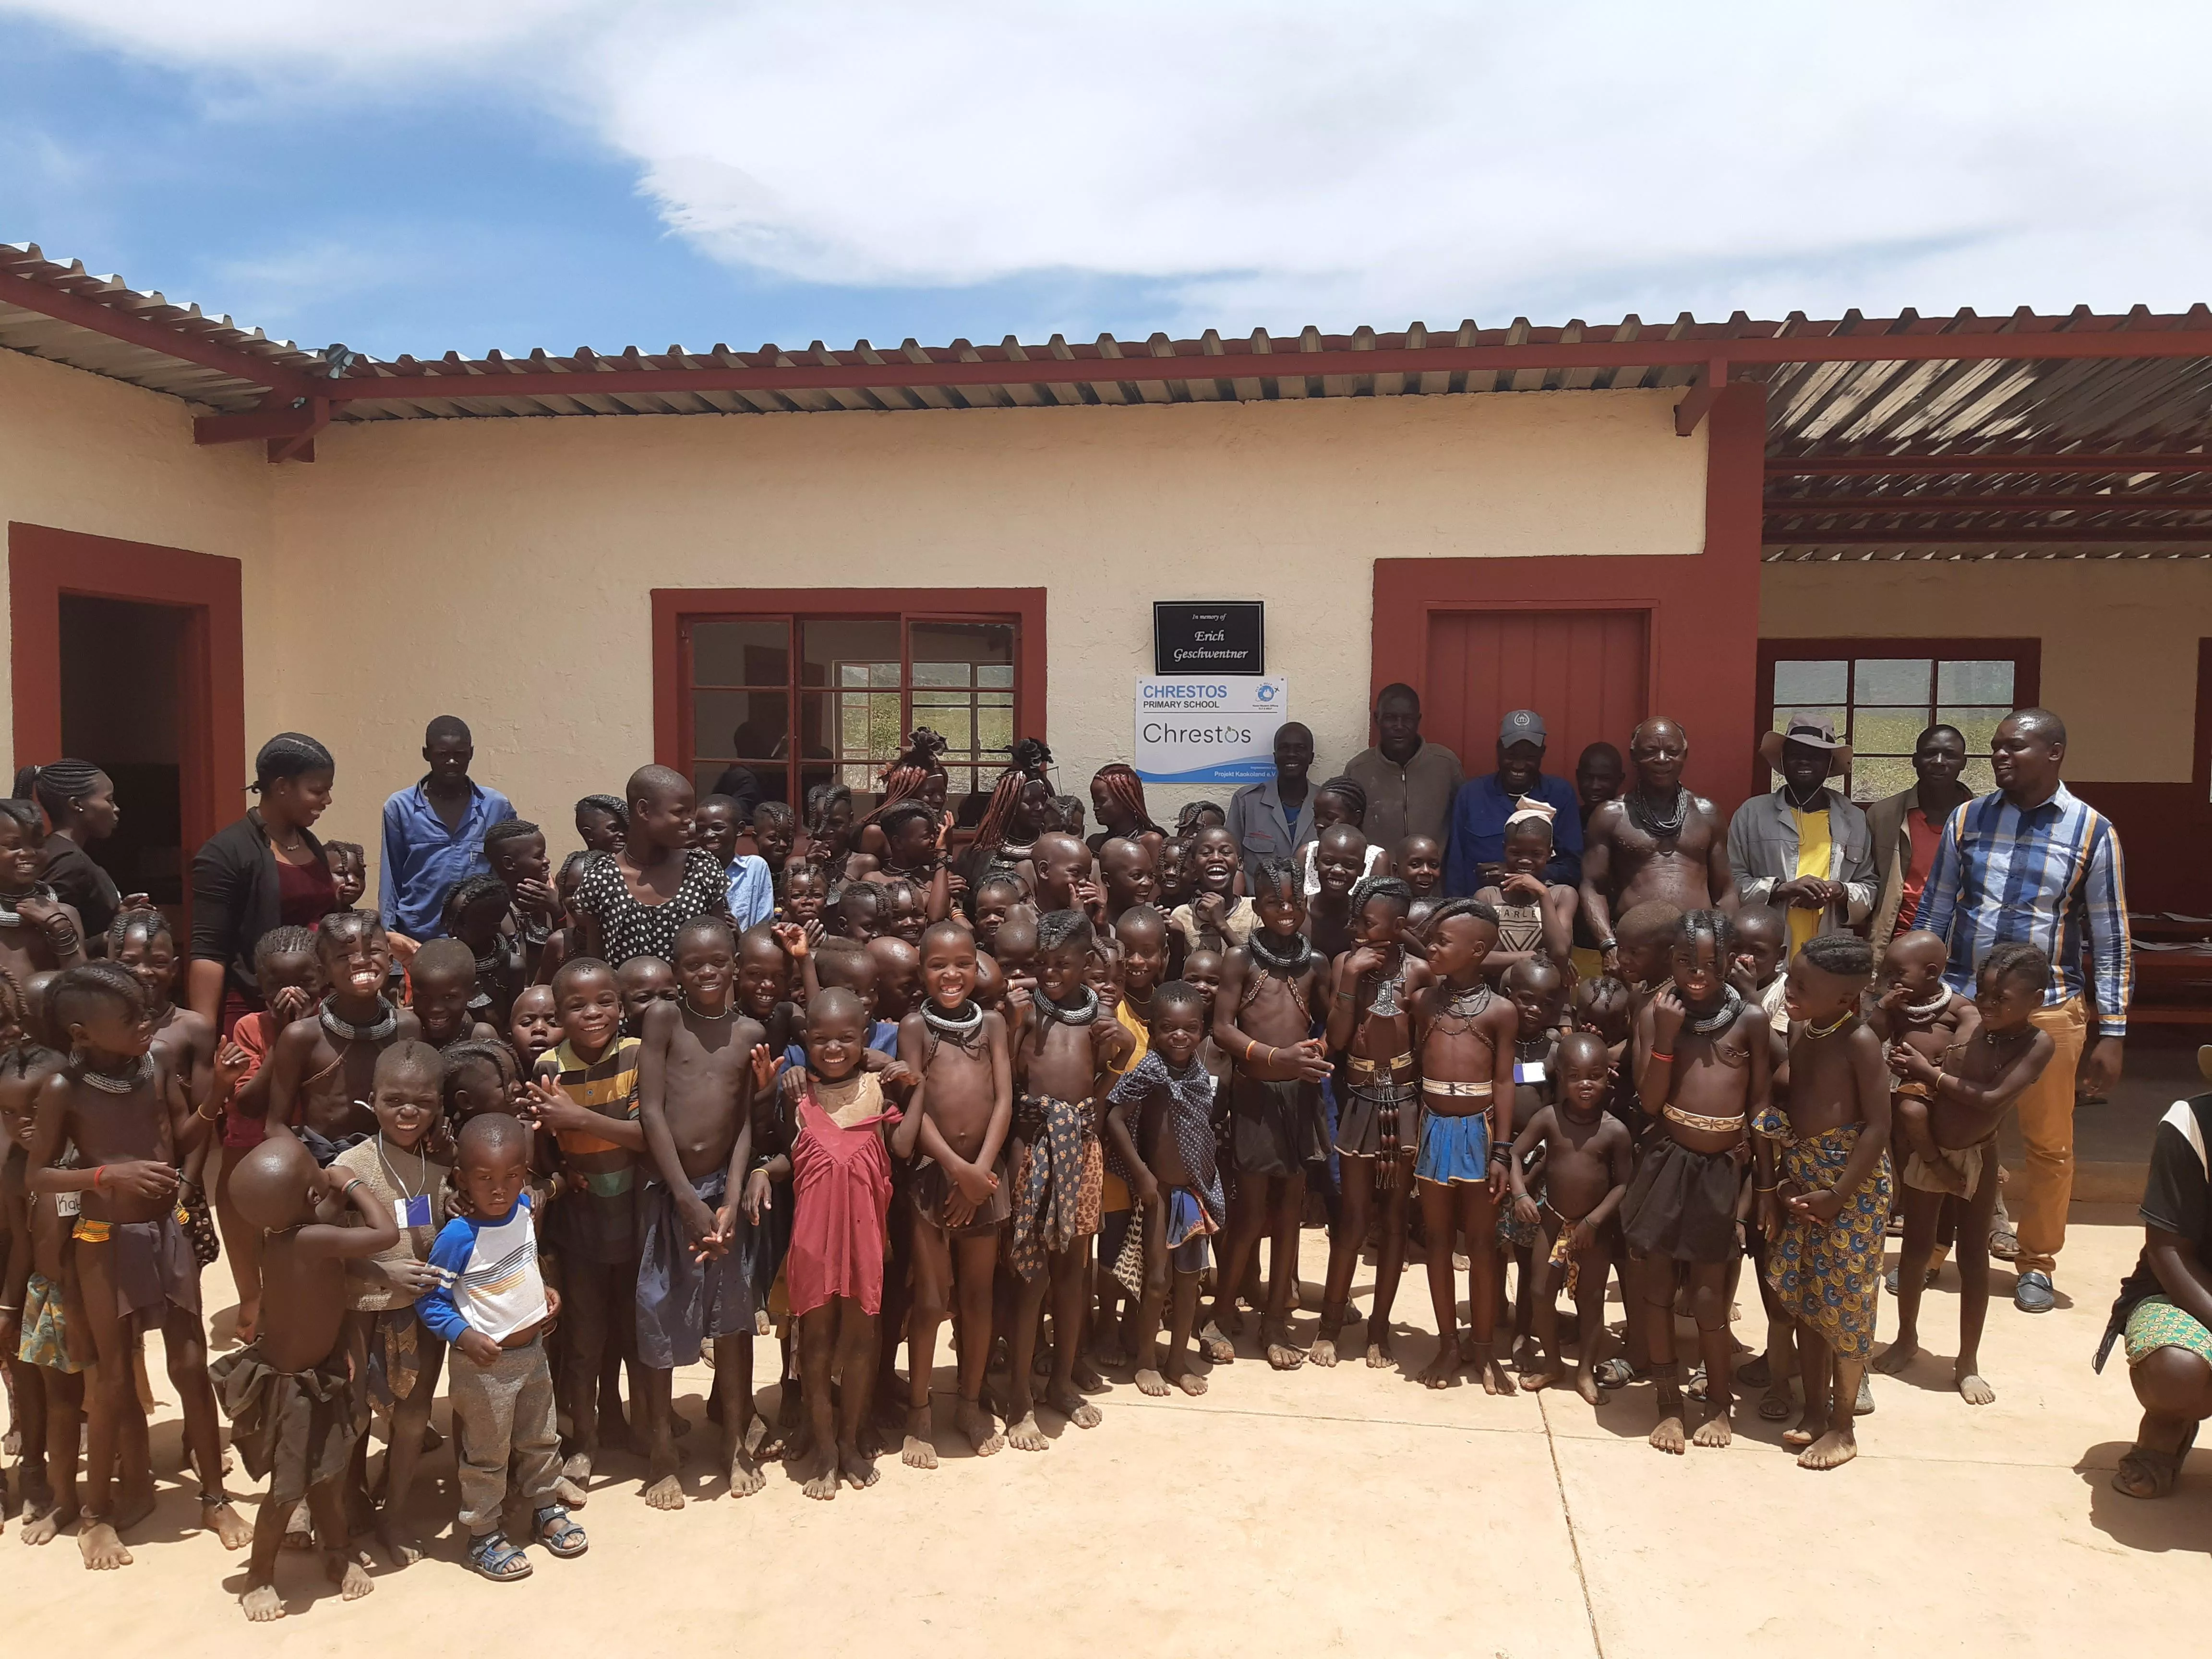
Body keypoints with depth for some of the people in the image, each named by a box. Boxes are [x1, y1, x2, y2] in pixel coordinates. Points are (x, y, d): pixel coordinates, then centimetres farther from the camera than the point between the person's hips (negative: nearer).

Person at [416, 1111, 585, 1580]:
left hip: (533, 1349, 6)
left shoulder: (525, 1208, -7)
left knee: (540, 1440, 22)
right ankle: (483, 1536, 28)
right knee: (487, 1455, 10)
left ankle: (545, 1509, 42)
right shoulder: (458, 1236, -26)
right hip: (484, 1361, -6)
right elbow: (431, 1299, -18)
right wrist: (462, 1335, -28)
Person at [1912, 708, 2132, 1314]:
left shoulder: (2092, 831, -4)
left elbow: (2111, 940, -1)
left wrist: (2112, 1034, -3)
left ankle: (2037, 1264, 27)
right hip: (1962, 1003, 2)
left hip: (2049, 1012, -1)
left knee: (2049, 1144, 9)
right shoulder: (1967, 820, 1)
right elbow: (1932, 917, 7)